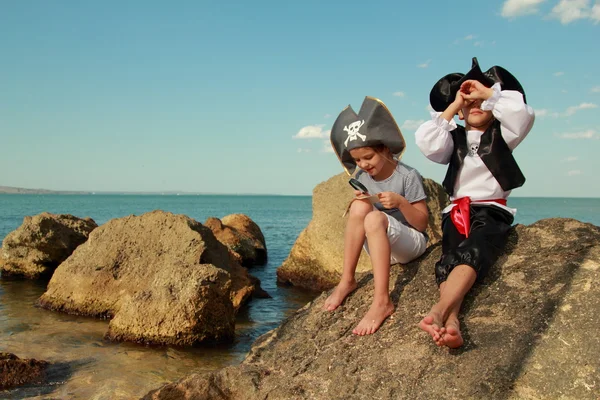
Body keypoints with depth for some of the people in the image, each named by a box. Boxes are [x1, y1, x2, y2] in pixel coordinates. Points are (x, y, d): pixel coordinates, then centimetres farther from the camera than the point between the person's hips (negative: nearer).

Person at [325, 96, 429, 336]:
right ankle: (347, 281, -19)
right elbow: (359, 218, 9)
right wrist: (357, 203, -13)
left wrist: (401, 202, -26)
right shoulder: (361, 177, 2)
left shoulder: (408, 176, -11)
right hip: (378, 247, 5)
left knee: (375, 218, -35)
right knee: (359, 207, -24)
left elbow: (422, 224, -9)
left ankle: (382, 301, -40)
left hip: (410, 243, -5)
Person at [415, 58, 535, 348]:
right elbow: (427, 144, -2)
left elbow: (521, 114, -8)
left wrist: (488, 92, 2)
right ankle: (451, 320, -54)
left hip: (492, 210, -2)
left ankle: (439, 311, -55)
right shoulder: (455, 138, 19)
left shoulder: (501, 134, 14)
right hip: (457, 212, 2)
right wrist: (452, 106, 4)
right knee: (450, 257, -29)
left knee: (472, 252, -34)